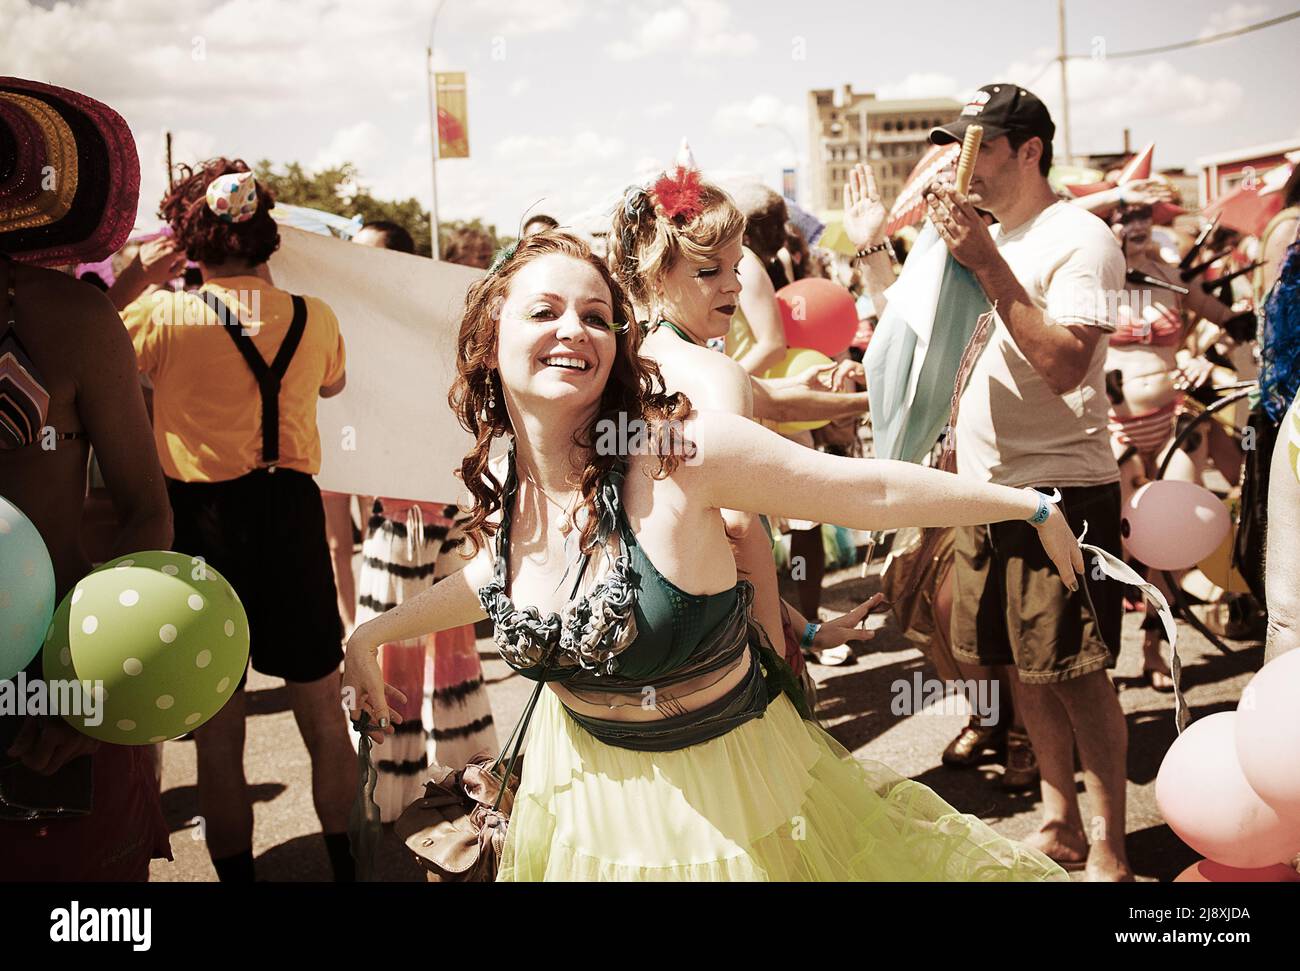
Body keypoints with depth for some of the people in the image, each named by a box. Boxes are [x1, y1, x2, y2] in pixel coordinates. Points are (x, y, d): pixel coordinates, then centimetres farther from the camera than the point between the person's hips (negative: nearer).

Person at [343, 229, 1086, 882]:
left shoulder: (679, 449, -27)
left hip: (729, 783, -4)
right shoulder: (501, 487, -10)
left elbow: (876, 490, -19)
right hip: (584, 782, 5)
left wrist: (1030, 505, -12)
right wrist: (371, 636, 21)